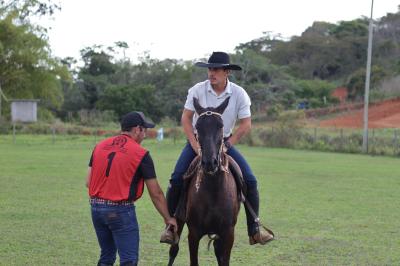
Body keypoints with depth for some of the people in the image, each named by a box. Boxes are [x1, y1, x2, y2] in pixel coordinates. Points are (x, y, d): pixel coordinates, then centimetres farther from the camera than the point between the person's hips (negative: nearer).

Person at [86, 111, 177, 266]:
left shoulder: (99, 146, 8)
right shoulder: (141, 154, -6)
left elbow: (88, 182, 7)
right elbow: (155, 193, -2)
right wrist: (168, 218, 8)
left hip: (96, 207, 6)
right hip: (121, 210, -6)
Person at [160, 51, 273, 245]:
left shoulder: (239, 94, -9)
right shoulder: (197, 90, -11)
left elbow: (245, 124, -5)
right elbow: (185, 119, -7)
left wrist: (227, 145, -12)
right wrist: (195, 145, -16)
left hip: (225, 142, 1)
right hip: (197, 140, -1)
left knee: (250, 181, -12)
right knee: (177, 178, -20)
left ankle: (254, 229, 0)